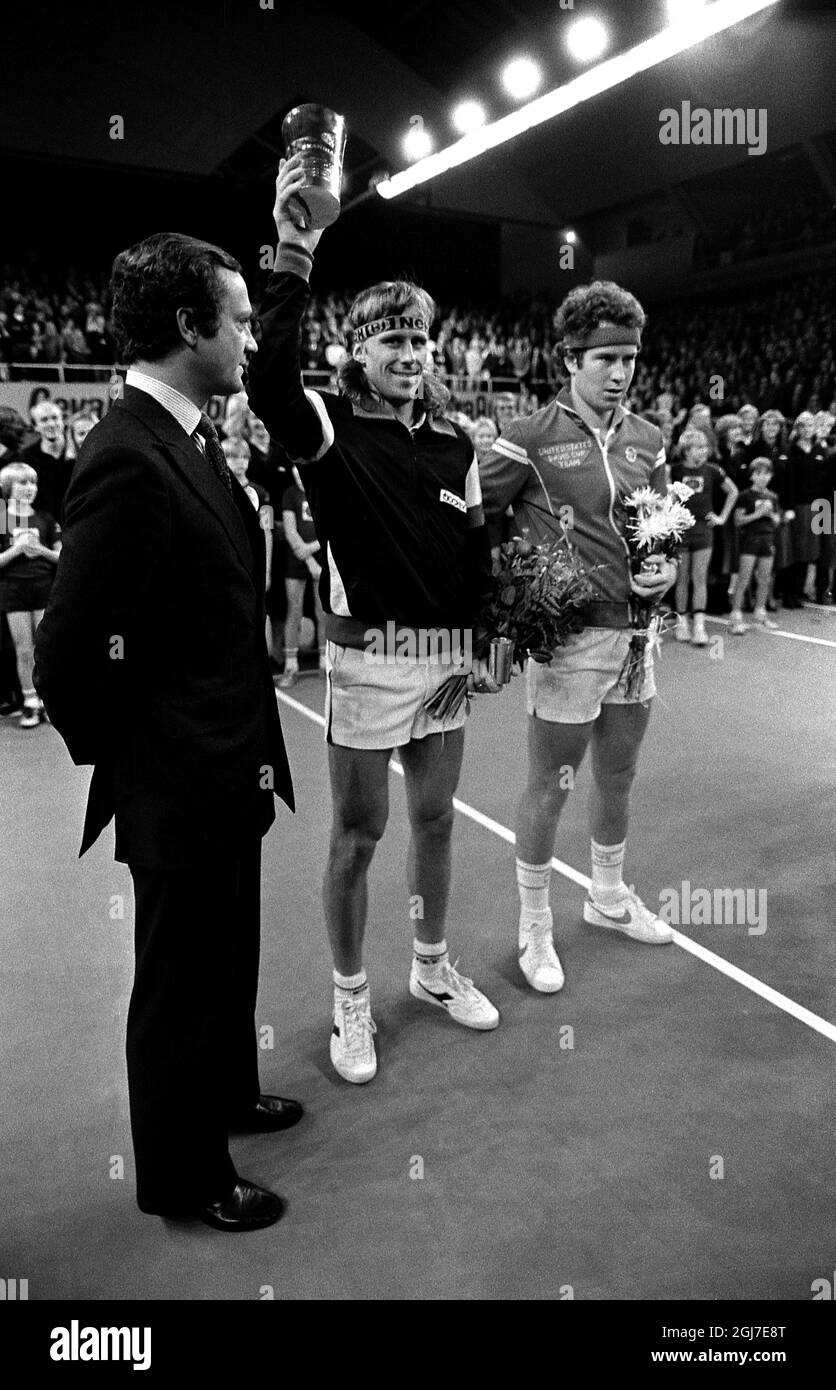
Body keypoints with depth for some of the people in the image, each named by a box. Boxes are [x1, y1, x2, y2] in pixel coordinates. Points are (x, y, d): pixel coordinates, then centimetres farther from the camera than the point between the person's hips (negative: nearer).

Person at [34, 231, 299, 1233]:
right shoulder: (127, 460, -24)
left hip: (224, 774, 9)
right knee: (180, 982, 12)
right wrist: (126, 762, -10)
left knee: (225, 958, 27)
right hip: (179, 792, -9)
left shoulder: (191, 439, 6)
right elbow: (70, 658, -26)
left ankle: (227, 1093, 51)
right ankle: (183, 1175, 36)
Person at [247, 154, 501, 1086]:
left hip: (446, 656, 5)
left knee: (434, 819, 17)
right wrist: (293, 254, -33)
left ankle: (432, 967, 37)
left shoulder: (453, 442, 8)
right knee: (356, 835, 5)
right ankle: (351, 999, 24)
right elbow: (269, 378, -29)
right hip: (366, 659, -5)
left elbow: (476, 548, 14)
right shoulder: (329, 427, -7)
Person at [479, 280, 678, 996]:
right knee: (549, 787, 3)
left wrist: (667, 568, -1)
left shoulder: (647, 440, 9)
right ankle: (535, 925, 23)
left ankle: (609, 895, 42)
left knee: (618, 777, 20)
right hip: (566, 635, -6)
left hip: (636, 629, 6)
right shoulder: (530, 438, -9)